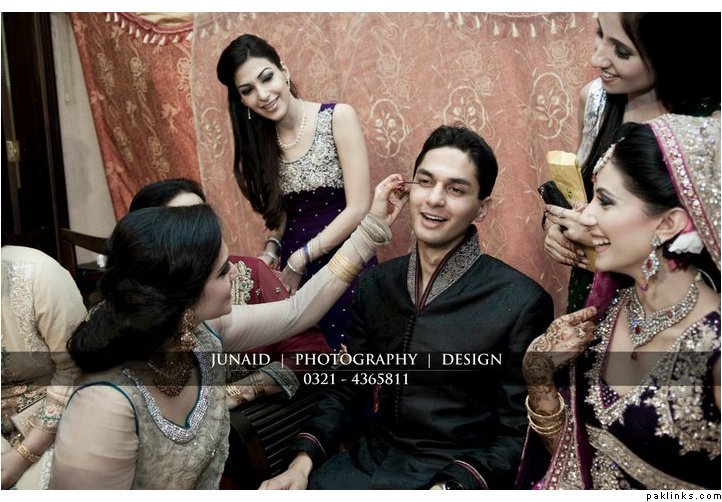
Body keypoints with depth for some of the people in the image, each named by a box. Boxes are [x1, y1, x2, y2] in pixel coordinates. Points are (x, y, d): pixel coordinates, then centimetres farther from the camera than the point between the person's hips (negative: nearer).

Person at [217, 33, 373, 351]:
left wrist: (299, 259, -10)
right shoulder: (258, 140, 4)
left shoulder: (338, 117, -10)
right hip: (292, 267, 4)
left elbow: (359, 209, -13)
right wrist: (272, 249, -5)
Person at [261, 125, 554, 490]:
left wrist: (451, 486, -22)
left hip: (455, 474, -3)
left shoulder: (521, 303, -13)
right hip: (368, 460, 4)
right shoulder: (376, 284, 3)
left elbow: (518, 433, -9)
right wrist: (304, 459, -6)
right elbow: (347, 386, 9)